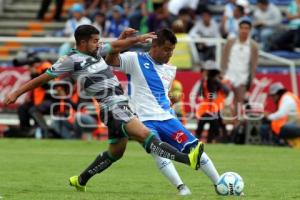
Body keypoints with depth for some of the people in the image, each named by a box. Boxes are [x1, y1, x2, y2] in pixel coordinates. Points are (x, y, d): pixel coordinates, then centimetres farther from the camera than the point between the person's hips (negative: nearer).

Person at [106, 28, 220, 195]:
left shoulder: (170, 70, 16)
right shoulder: (135, 59, -1)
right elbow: (111, 60, -15)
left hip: (167, 118, 5)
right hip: (144, 120, -5)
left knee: (194, 147, -4)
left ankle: (220, 186, 2)